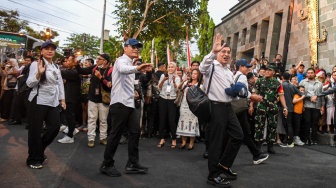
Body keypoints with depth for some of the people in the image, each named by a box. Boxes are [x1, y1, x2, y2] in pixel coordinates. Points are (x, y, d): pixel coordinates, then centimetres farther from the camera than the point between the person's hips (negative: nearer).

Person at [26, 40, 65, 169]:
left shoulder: (56, 67, 15)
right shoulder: (36, 64, -5)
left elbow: (60, 83, 17)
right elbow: (29, 84, -11)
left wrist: (62, 99, 11)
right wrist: (39, 73, -26)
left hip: (53, 102, 6)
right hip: (39, 101, -6)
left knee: (55, 127, 6)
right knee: (35, 130, 2)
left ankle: (39, 151, 29)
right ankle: (33, 159, 17)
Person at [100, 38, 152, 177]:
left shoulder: (129, 63, 21)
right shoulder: (122, 60, -9)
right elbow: (122, 69, -36)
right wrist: (137, 68, -53)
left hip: (128, 103, 10)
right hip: (120, 103, -10)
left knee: (135, 131, 8)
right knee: (116, 134, -4)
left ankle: (132, 164, 15)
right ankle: (106, 165, 10)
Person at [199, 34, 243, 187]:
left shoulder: (230, 72, 21)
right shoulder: (212, 66, -5)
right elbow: (203, 67, -30)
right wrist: (213, 51, -44)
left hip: (228, 107, 9)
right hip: (216, 107, -9)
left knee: (238, 135, 13)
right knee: (216, 141, -3)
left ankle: (224, 165, 27)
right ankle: (213, 175, 11)